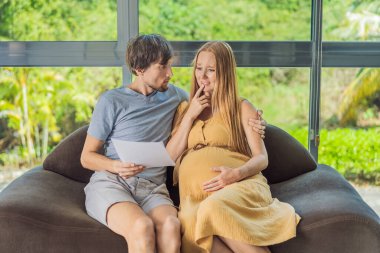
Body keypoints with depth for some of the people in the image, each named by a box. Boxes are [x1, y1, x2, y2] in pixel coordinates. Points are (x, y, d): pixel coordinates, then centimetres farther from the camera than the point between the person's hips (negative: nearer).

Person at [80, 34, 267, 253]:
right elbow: (87, 157, 7)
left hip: (152, 188, 3)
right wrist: (117, 166, -16)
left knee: (171, 225, -35)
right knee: (142, 226, -38)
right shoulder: (111, 101, 3)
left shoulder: (174, 96, 16)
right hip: (110, 184, -3)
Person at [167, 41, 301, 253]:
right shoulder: (184, 108, 26)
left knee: (215, 207, -41)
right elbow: (169, 157, 17)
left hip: (240, 184, -2)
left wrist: (237, 173, -16)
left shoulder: (242, 108, 16)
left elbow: (262, 158, 6)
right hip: (195, 192, 2)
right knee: (191, 223, -38)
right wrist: (190, 116, 10)